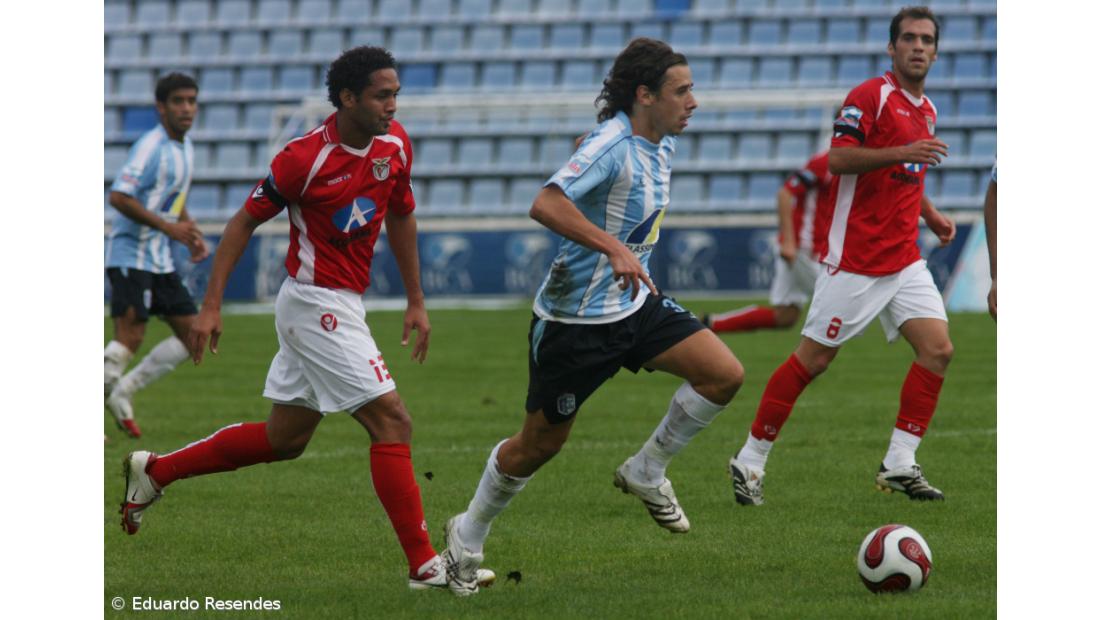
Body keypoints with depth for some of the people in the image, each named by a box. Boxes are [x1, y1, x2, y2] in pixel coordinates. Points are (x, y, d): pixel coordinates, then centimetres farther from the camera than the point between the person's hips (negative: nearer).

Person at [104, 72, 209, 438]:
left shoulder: (185, 146, 13)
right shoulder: (151, 147, -15)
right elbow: (118, 197, -23)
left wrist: (192, 236, 12)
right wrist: (168, 227, -23)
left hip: (160, 260, 9)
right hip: (131, 256, -9)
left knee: (193, 333, 7)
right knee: (130, 338, -17)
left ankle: (122, 392, 12)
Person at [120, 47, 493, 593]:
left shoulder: (395, 145, 2)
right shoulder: (305, 157, -18)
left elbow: (401, 216, 18)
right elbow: (245, 221, -9)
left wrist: (415, 300, 18)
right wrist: (211, 307, -11)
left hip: (342, 306, 9)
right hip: (316, 304, -9)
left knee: (284, 439, 16)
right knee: (391, 423, -12)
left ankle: (154, 470, 29)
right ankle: (425, 565, -9)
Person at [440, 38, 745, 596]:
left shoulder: (661, 145, 4)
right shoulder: (611, 145, -23)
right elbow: (546, 204, -36)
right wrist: (614, 249, -42)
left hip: (633, 304, 8)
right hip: (575, 319, -8)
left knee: (725, 374, -8)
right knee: (541, 443, 5)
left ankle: (646, 473, 11)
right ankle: (468, 538, 27)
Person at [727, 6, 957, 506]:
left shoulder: (926, 111, 16)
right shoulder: (870, 95, -10)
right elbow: (838, 159, -22)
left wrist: (931, 215, 15)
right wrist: (901, 153, -31)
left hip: (904, 258, 7)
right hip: (855, 258, -7)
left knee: (937, 349, -7)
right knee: (813, 359, -3)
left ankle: (900, 465, -1)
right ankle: (750, 460, 8)